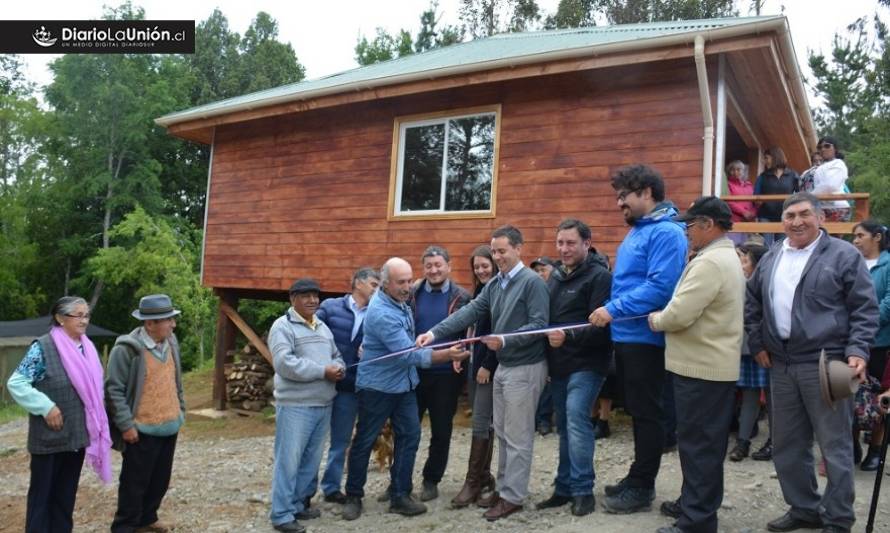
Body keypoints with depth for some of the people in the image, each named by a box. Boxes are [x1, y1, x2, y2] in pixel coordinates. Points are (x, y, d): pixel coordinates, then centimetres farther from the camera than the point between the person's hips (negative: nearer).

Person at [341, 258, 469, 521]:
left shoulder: (399, 300, 1)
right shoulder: (381, 313, -28)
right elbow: (408, 354, -32)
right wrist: (447, 354, -37)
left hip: (404, 383, 8)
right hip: (377, 386, -8)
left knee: (409, 437, 6)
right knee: (364, 441, 6)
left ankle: (399, 496, 16)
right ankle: (353, 496, 22)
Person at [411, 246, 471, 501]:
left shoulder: (462, 297, -2)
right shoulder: (412, 293, 1)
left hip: (446, 373, -1)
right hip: (415, 370, 1)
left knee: (441, 431, 10)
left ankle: (431, 480, 26)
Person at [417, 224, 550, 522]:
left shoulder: (532, 282, -14)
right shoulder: (494, 285, 8)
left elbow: (540, 325, -20)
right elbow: (469, 313, 0)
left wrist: (505, 340, -29)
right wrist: (435, 333, -11)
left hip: (525, 368, -8)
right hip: (503, 366, 8)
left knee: (518, 437, 1)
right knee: (502, 433, 16)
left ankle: (513, 497, 12)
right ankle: (504, 487, 29)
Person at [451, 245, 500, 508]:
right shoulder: (480, 291, 14)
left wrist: (487, 365, -16)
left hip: (490, 366, -8)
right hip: (474, 362, 8)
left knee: (480, 423, -6)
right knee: (483, 422, 13)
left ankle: (473, 481, 1)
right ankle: (484, 476, 21)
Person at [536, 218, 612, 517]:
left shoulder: (599, 276, -10)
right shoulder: (556, 275, 14)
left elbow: (601, 325, -18)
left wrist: (568, 336, -30)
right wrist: (547, 358, 12)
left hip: (586, 364, -7)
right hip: (559, 364, 7)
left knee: (576, 421, -13)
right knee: (564, 426, 12)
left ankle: (583, 490, 0)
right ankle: (564, 487, 21)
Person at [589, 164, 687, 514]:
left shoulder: (666, 232, -15)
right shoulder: (636, 231, 16)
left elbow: (660, 287, -24)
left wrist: (614, 309, -22)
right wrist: (612, 312, 11)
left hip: (645, 338, -10)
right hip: (626, 336, 10)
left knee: (647, 413, 2)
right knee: (636, 411, 17)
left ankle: (642, 487, 14)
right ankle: (638, 478, 29)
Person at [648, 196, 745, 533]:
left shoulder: (710, 262, -19)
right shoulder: (727, 257, 17)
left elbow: (679, 314, -24)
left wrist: (655, 320, -5)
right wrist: (664, 317, 10)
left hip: (700, 367, -11)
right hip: (717, 364, 11)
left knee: (697, 444, -3)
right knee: (708, 443, 18)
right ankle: (702, 504, 30)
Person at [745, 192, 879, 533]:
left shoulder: (844, 255, -4)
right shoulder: (771, 258, 12)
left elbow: (865, 309, -4)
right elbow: (751, 302, 20)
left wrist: (857, 351, -14)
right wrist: (757, 344, 13)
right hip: (781, 364, 6)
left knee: (835, 445, 2)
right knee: (787, 444, 13)